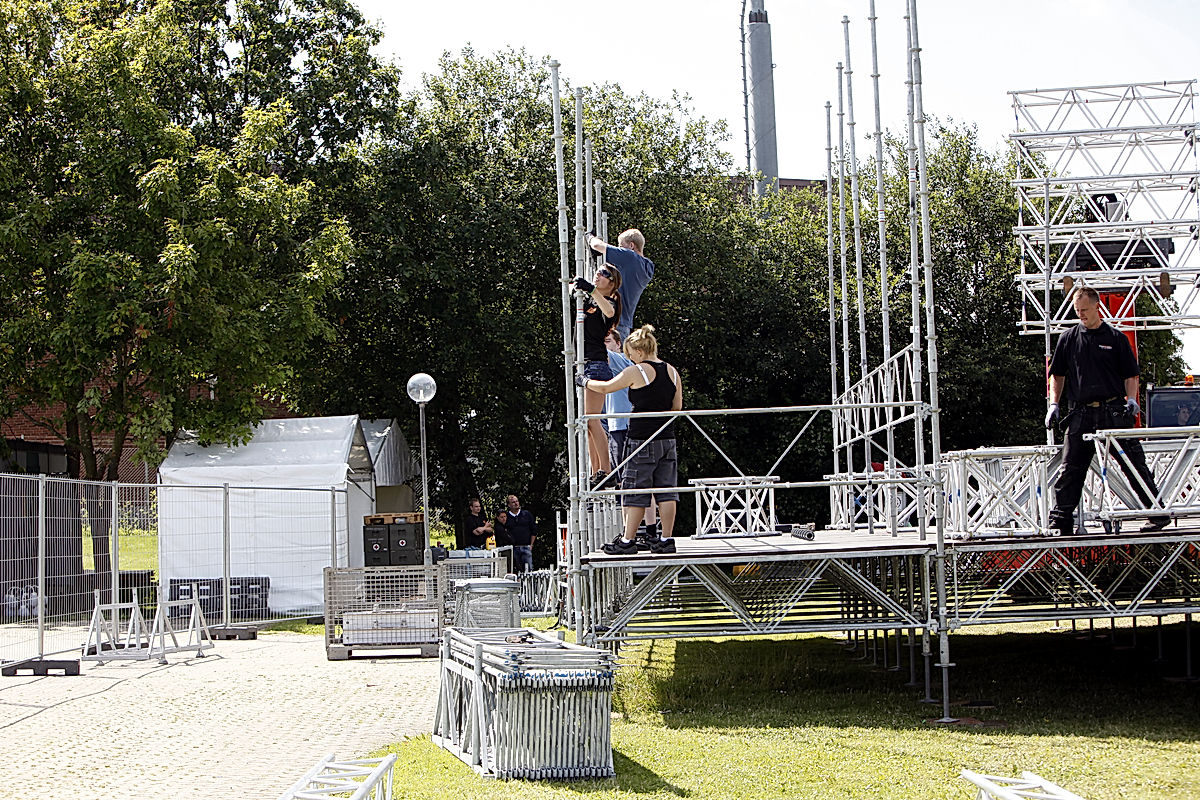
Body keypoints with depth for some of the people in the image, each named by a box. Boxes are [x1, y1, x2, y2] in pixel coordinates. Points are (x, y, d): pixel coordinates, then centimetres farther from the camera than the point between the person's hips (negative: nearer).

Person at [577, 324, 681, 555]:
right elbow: (677, 407, 13)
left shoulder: (636, 372, -10)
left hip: (641, 440, -6)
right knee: (666, 489, 5)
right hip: (667, 441, 6)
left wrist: (585, 381, 18)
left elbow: (606, 387, 2)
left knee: (635, 491, -1)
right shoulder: (672, 372, 8)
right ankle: (666, 539, 5)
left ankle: (628, 540, 3)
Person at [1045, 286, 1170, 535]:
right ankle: (1061, 520, 6)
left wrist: (1131, 400, -8)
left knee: (1134, 464, -3)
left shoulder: (1115, 338, 5)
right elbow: (1057, 375, 17)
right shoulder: (1068, 339, 11)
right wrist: (1054, 405, 7)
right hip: (1081, 414, 2)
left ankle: (1158, 513, 4)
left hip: (1114, 411, -2)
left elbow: (1131, 375, 8)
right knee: (1070, 470, 1)